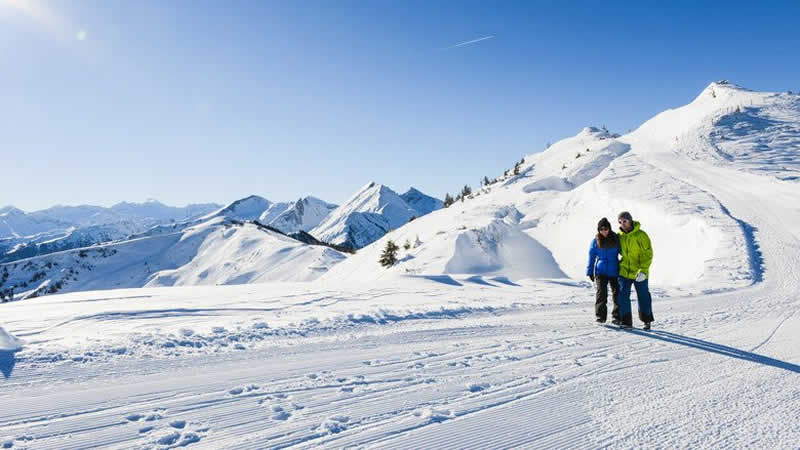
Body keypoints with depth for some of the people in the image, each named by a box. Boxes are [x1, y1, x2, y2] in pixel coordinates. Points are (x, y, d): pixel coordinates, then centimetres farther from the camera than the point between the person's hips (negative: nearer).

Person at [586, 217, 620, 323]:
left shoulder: (616, 239, -1)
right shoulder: (595, 241, 1)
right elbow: (591, 256, 7)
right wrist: (590, 272, 6)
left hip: (614, 271, 1)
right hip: (600, 271, 0)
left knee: (617, 293, 6)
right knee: (601, 292, -13)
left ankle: (617, 315, 20)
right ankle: (600, 316, -10)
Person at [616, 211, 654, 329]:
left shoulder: (641, 235, -12)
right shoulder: (619, 235, 3)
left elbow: (648, 254, -14)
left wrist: (643, 270, -22)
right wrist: (617, 264, 13)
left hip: (639, 273, -3)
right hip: (624, 272, 4)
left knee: (643, 296, 10)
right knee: (623, 295, -1)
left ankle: (647, 320, 26)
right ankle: (626, 320, 9)